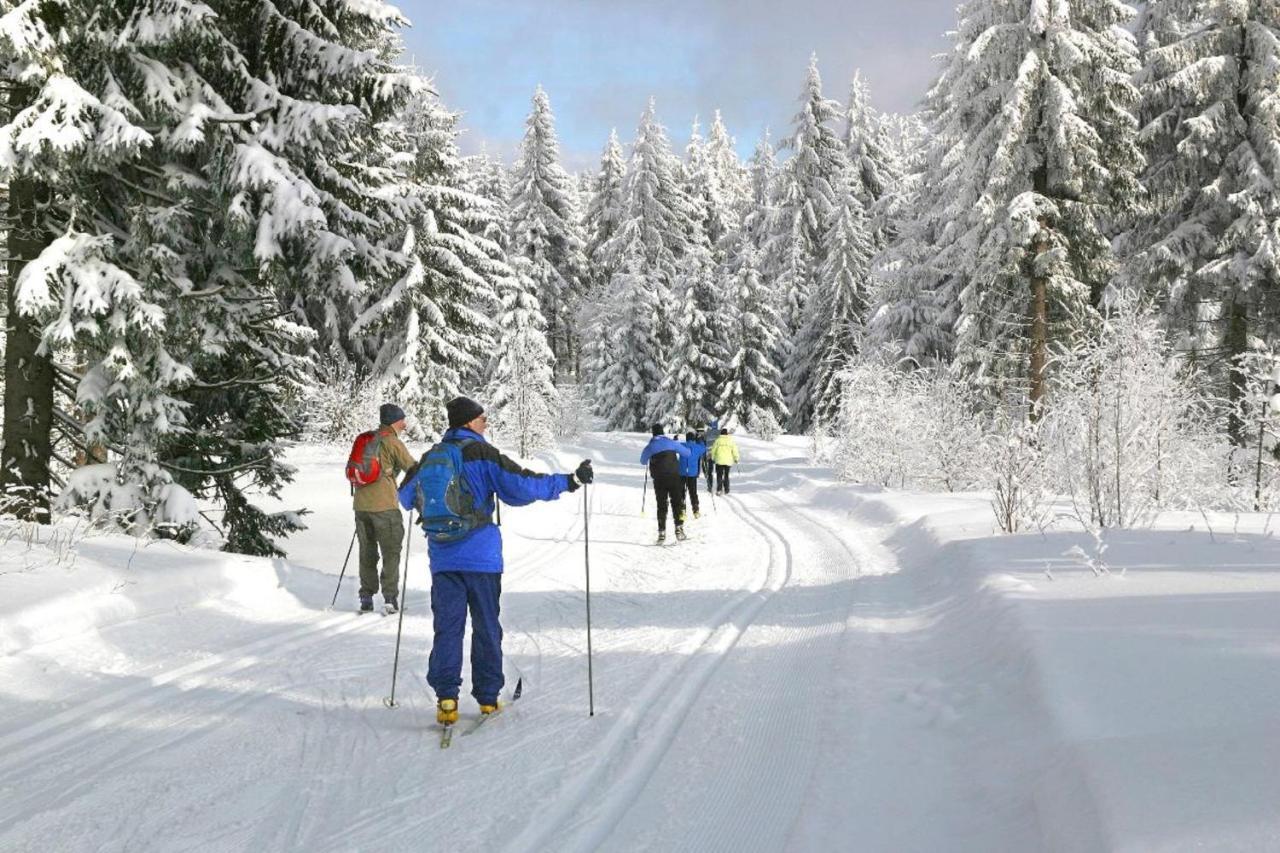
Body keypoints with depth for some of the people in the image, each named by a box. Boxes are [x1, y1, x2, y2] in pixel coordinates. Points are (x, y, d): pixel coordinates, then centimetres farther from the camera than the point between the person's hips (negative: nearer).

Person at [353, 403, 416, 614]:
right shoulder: (393, 442, -7)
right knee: (391, 552, 4)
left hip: (361, 505, 6)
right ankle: (390, 597, -2)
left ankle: (366, 598, 12)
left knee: (366, 552, 14)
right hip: (384, 505, -6)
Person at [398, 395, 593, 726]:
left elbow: (406, 497, 19)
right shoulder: (482, 454, -6)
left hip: (443, 558, 3)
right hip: (481, 556, -3)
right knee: (486, 627, 8)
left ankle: (445, 698, -7)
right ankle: (488, 698, 14)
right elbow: (519, 486, -15)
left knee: (447, 627, 4)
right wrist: (568, 481, -9)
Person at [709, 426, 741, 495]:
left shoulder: (718, 440, -4)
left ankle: (719, 489, -10)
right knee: (726, 475, 15)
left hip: (719, 461, -2)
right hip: (728, 461, 2)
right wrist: (736, 459, 13)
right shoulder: (731, 441, -2)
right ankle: (726, 490, 15)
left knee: (719, 475, 4)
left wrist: (712, 457, 16)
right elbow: (734, 450, 0)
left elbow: (713, 450, 1)